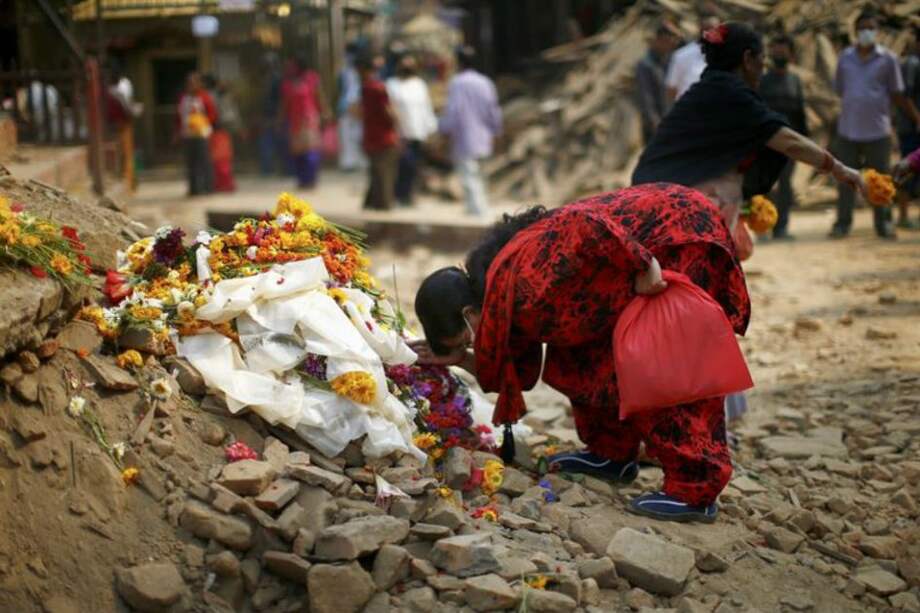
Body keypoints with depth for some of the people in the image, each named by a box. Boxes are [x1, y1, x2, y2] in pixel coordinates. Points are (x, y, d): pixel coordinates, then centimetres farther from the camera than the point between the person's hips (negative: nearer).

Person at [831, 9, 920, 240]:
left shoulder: (888, 58, 0)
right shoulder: (845, 58, 6)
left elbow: (898, 94, 5)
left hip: (877, 131, -2)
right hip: (848, 129, 2)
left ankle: (883, 223, 12)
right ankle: (842, 223, 11)